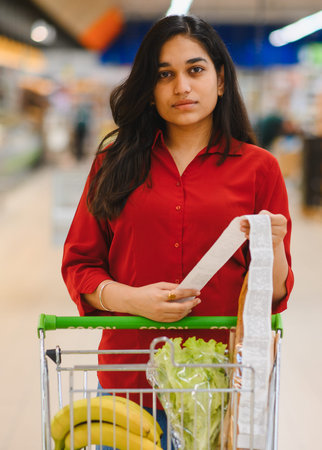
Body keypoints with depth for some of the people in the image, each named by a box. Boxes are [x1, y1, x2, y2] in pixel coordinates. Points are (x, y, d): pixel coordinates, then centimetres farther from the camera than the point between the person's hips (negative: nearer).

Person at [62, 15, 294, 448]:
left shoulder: (258, 167, 3)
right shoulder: (115, 162, 6)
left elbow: (273, 296, 3)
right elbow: (79, 263, 6)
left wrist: (271, 247, -17)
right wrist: (132, 299, -11)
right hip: (130, 376, 1)